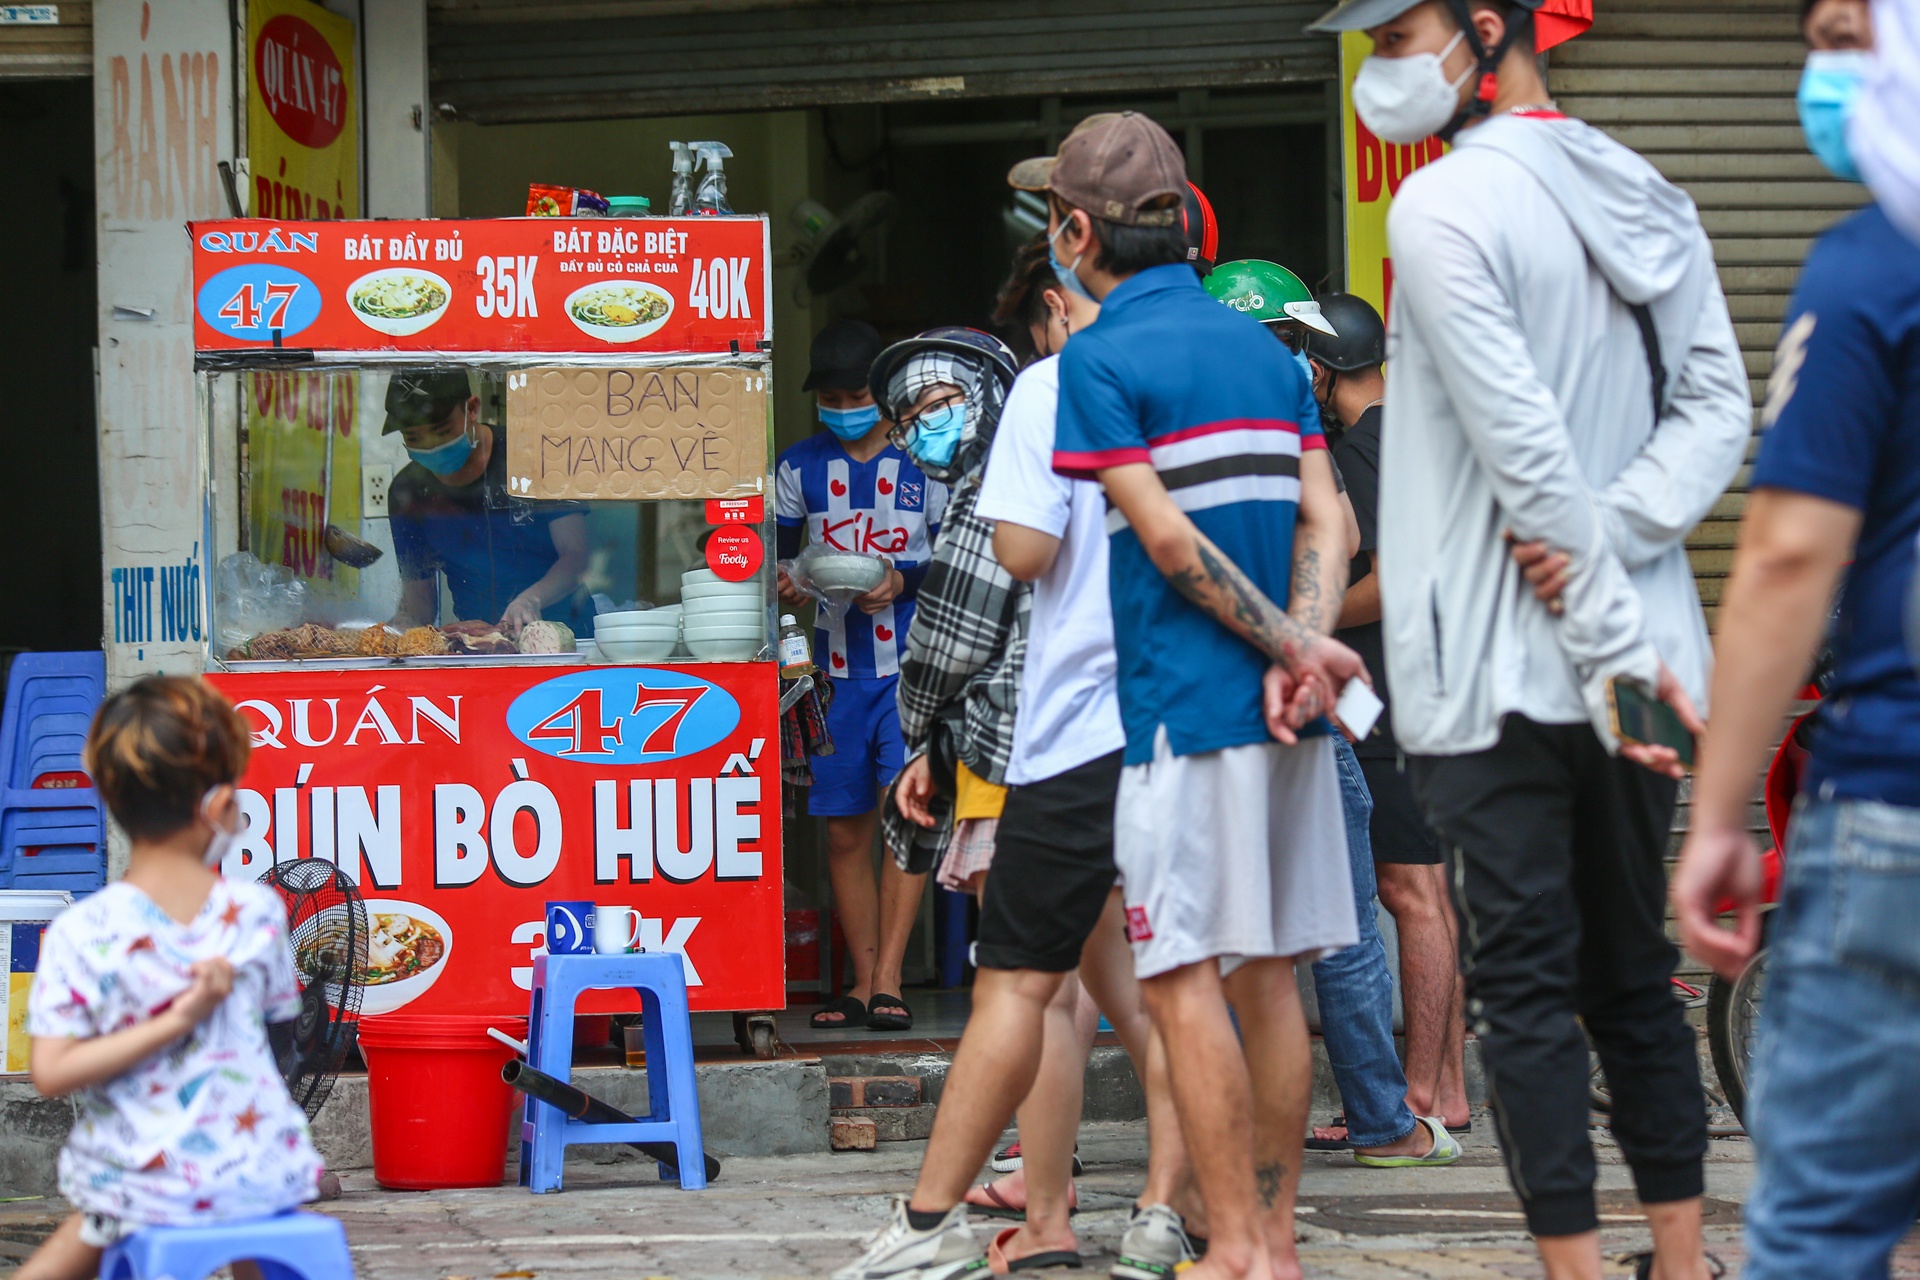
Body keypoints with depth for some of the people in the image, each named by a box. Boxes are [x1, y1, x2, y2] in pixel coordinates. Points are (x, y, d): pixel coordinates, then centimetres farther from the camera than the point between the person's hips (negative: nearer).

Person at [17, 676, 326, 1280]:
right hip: (264, 1177, 1)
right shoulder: (258, 912, -8)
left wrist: (168, 1025, -18)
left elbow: (51, 1072, -18)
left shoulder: (79, 934, -15)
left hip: (148, 1184, -1)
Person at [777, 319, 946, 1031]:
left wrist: (904, 581, -18)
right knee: (846, 831, 4)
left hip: (911, 665, -3)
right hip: (835, 669, 3)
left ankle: (889, 978, -12)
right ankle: (864, 982, 10)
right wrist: (786, 587, -9)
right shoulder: (800, 467, 10)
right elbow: (775, 554, 13)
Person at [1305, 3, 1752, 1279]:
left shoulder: (1447, 204, -12)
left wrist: (1615, 642, -17)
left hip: (1499, 662, -7)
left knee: (1526, 980, -3)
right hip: (1637, 658, 7)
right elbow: (1719, 406, 5)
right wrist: (1611, 541, -7)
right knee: (1636, 967, 14)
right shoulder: (1650, 201, 12)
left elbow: (1526, 448, -18)